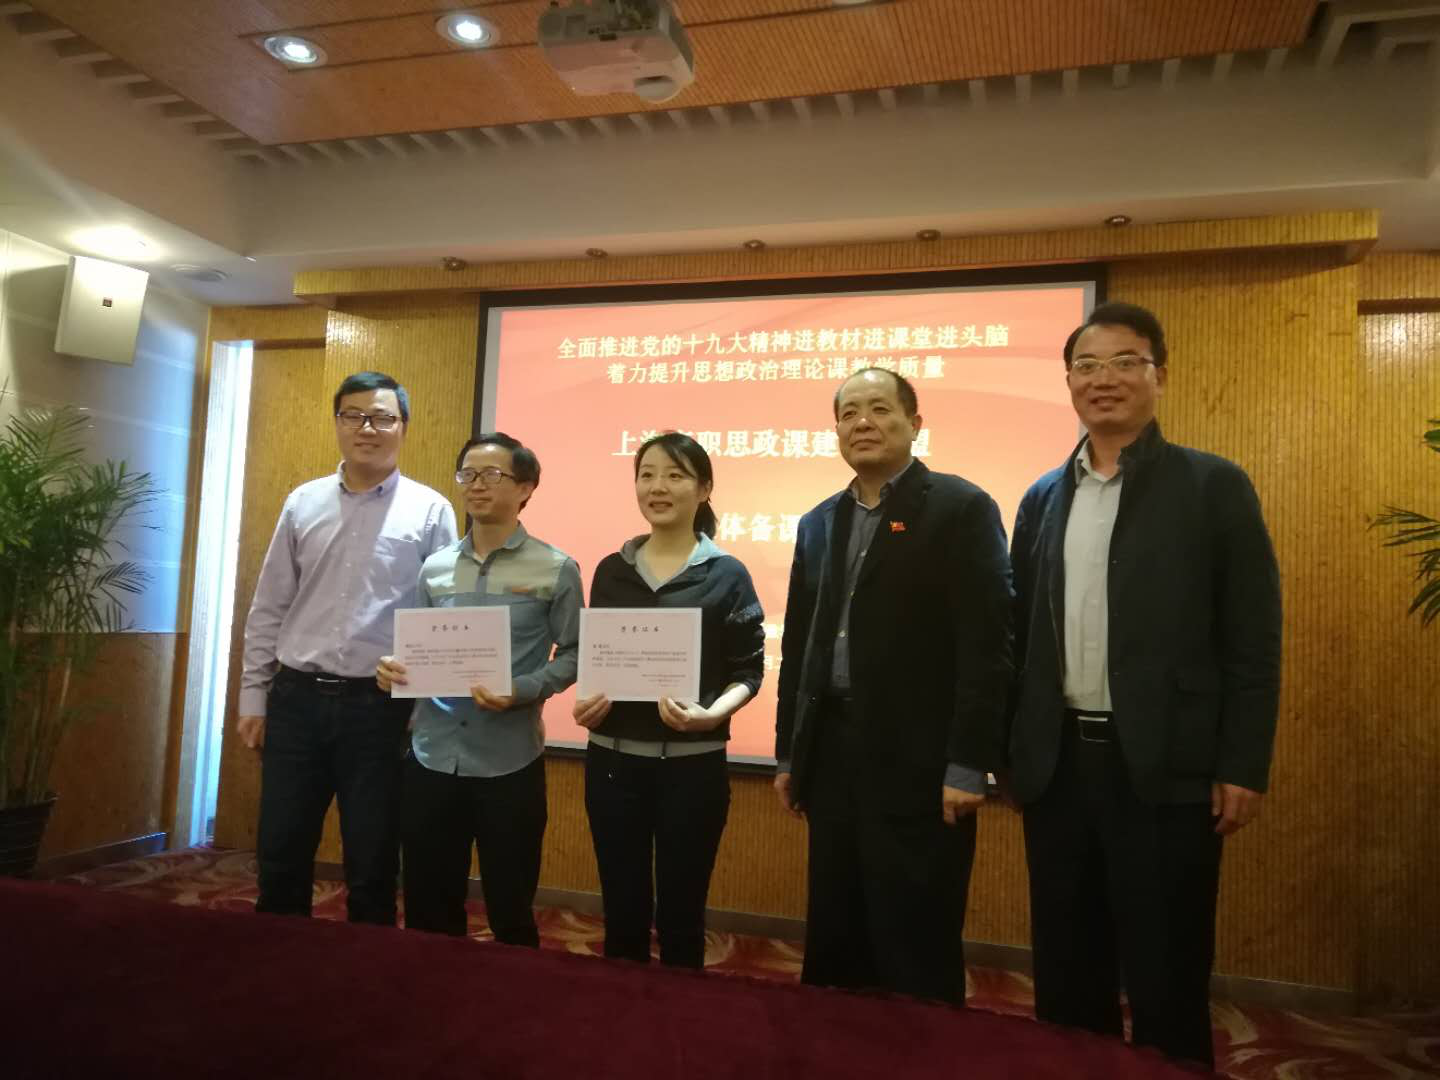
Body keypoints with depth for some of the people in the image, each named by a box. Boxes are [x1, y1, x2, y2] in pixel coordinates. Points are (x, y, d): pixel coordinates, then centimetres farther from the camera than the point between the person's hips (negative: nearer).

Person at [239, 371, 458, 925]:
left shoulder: (430, 511, -3)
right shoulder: (302, 503, 7)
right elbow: (268, 609, 10)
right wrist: (253, 698, 8)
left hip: (379, 706, -3)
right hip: (296, 698, 3)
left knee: (372, 868, 10)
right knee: (280, 858, 13)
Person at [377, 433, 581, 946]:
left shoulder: (555, 569, -3)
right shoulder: (434, 567, 8)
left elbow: (573, 654, -3)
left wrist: (520, 692, -18)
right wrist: (392, 666, -7)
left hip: (509, 764, -3)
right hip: (430, 758, 4)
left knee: (510, 908, 11)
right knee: (428, 908, 15)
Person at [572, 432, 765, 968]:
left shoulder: (727, 574, -2)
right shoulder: (611, 570, 7)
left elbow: (748, 670, -3)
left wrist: (712, 714, -21)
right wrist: (588, 699, -8)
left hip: (692, 763, -3)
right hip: (612, 758, 3)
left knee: (680, 912, 8)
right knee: (622, 909, 12)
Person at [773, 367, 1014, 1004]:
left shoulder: (960, 508, -6)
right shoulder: (818, 524, 14)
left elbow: (987, 644, -12)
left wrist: (968, 764, -16)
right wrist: (788, 753, 13)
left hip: (919, 762, -6)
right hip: (832, 756, 6)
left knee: (917, 952, 4)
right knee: (834, 944, 15)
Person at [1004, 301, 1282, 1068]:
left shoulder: (1214, 487, -2)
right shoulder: (1043, 498, 9)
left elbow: (1253, 643, -4)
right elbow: (1022, 633, 10)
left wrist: (1242, 767, -9)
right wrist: (1010, 747, 7)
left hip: (1164, 767, -4)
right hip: (1058, 763, 4)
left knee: (1166, 978, 8)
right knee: (1065, 974, 15)